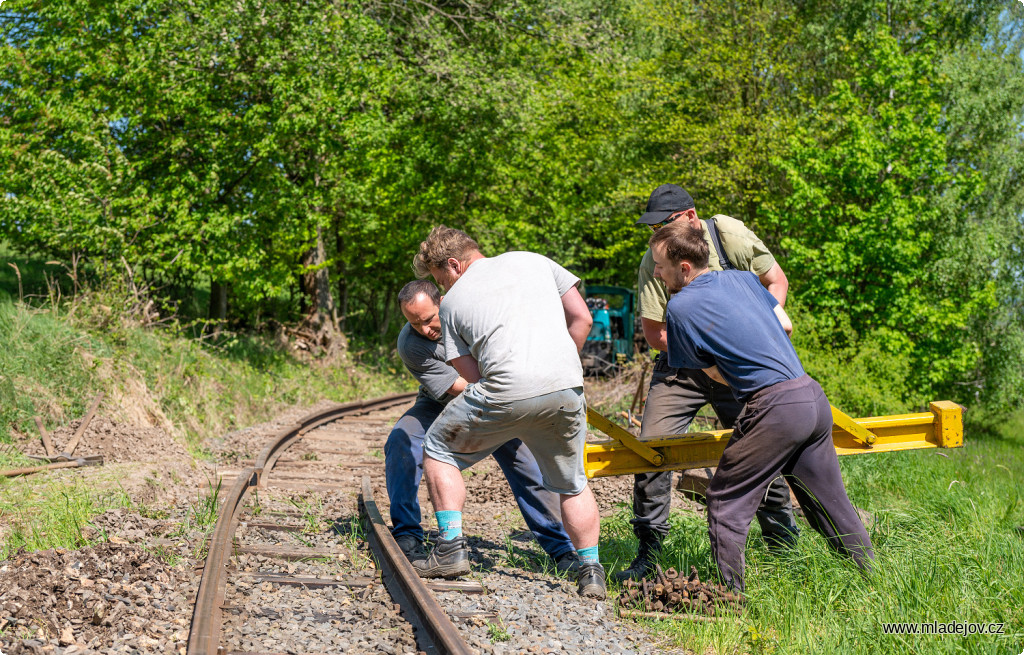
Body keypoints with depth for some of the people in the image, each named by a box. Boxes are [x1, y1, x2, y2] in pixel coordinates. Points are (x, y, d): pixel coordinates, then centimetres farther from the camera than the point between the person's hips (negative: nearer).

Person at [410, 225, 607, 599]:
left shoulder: (452, 301, 16)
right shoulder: (532, 261, 22)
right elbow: (582, 319, 18)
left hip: (508, 390, -3)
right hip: (567, 387, 3)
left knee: (438, 450, 20)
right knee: (572, 485, 24)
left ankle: (451, 550, 13)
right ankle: (591, 573, 20)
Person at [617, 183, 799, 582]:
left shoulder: (728, 233, -12)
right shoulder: (653, 264, -11)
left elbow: (776, 281, -5)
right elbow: (654, 335, -10)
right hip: (681, 366, 0)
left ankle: (784, 544, 18)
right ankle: (648, 552, 1)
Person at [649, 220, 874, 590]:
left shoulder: (680, 308, -5)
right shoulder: (742, 278, 13)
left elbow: (717, 375, 4)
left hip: (775, 407, -7)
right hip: (814, 397, 8)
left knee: (726, 503, 2)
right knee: (830, 502, 18)